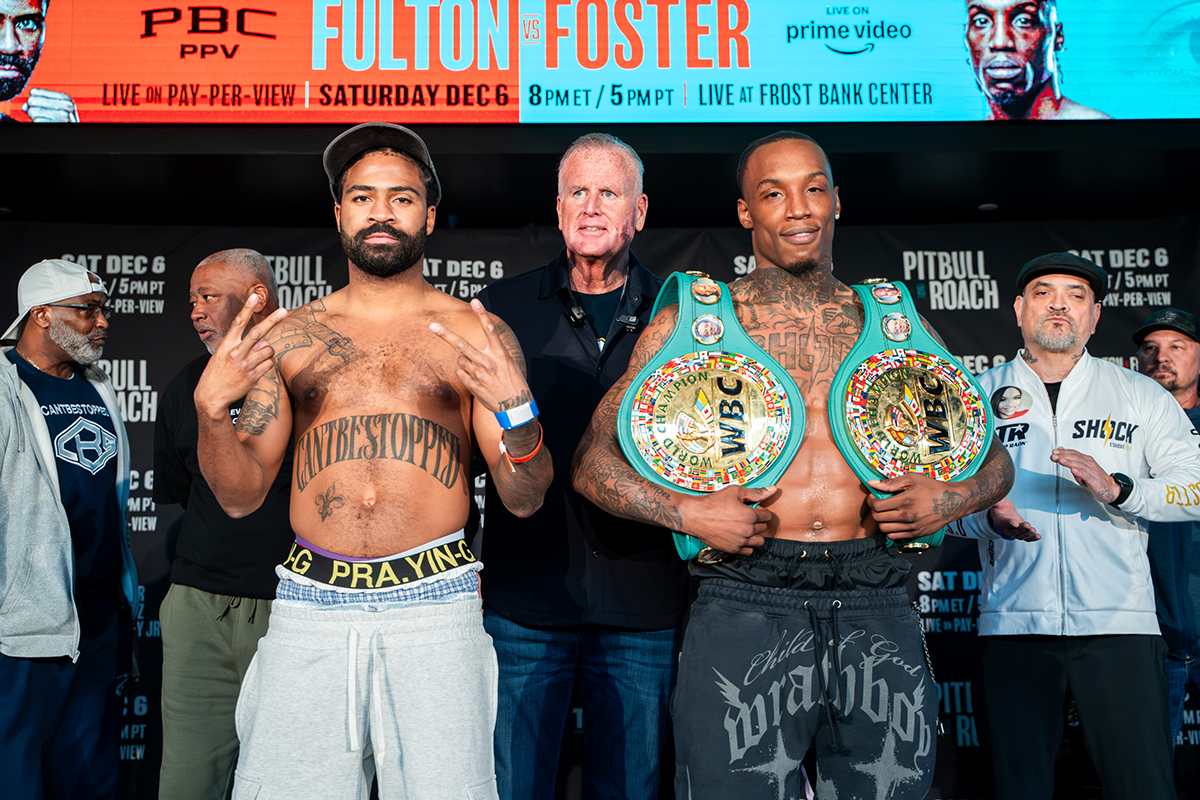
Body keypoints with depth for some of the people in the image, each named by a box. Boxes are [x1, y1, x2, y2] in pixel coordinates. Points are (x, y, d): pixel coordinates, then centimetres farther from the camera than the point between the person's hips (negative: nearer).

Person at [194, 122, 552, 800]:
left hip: (434, 601, -1)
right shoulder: (289, 336, 11)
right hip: (311, 603, 2)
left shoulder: (478, 334, 5)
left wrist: (515, 407, -17)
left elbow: (525, 501, 1)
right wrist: (210, 406, -8)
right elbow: (242, 496, 10)